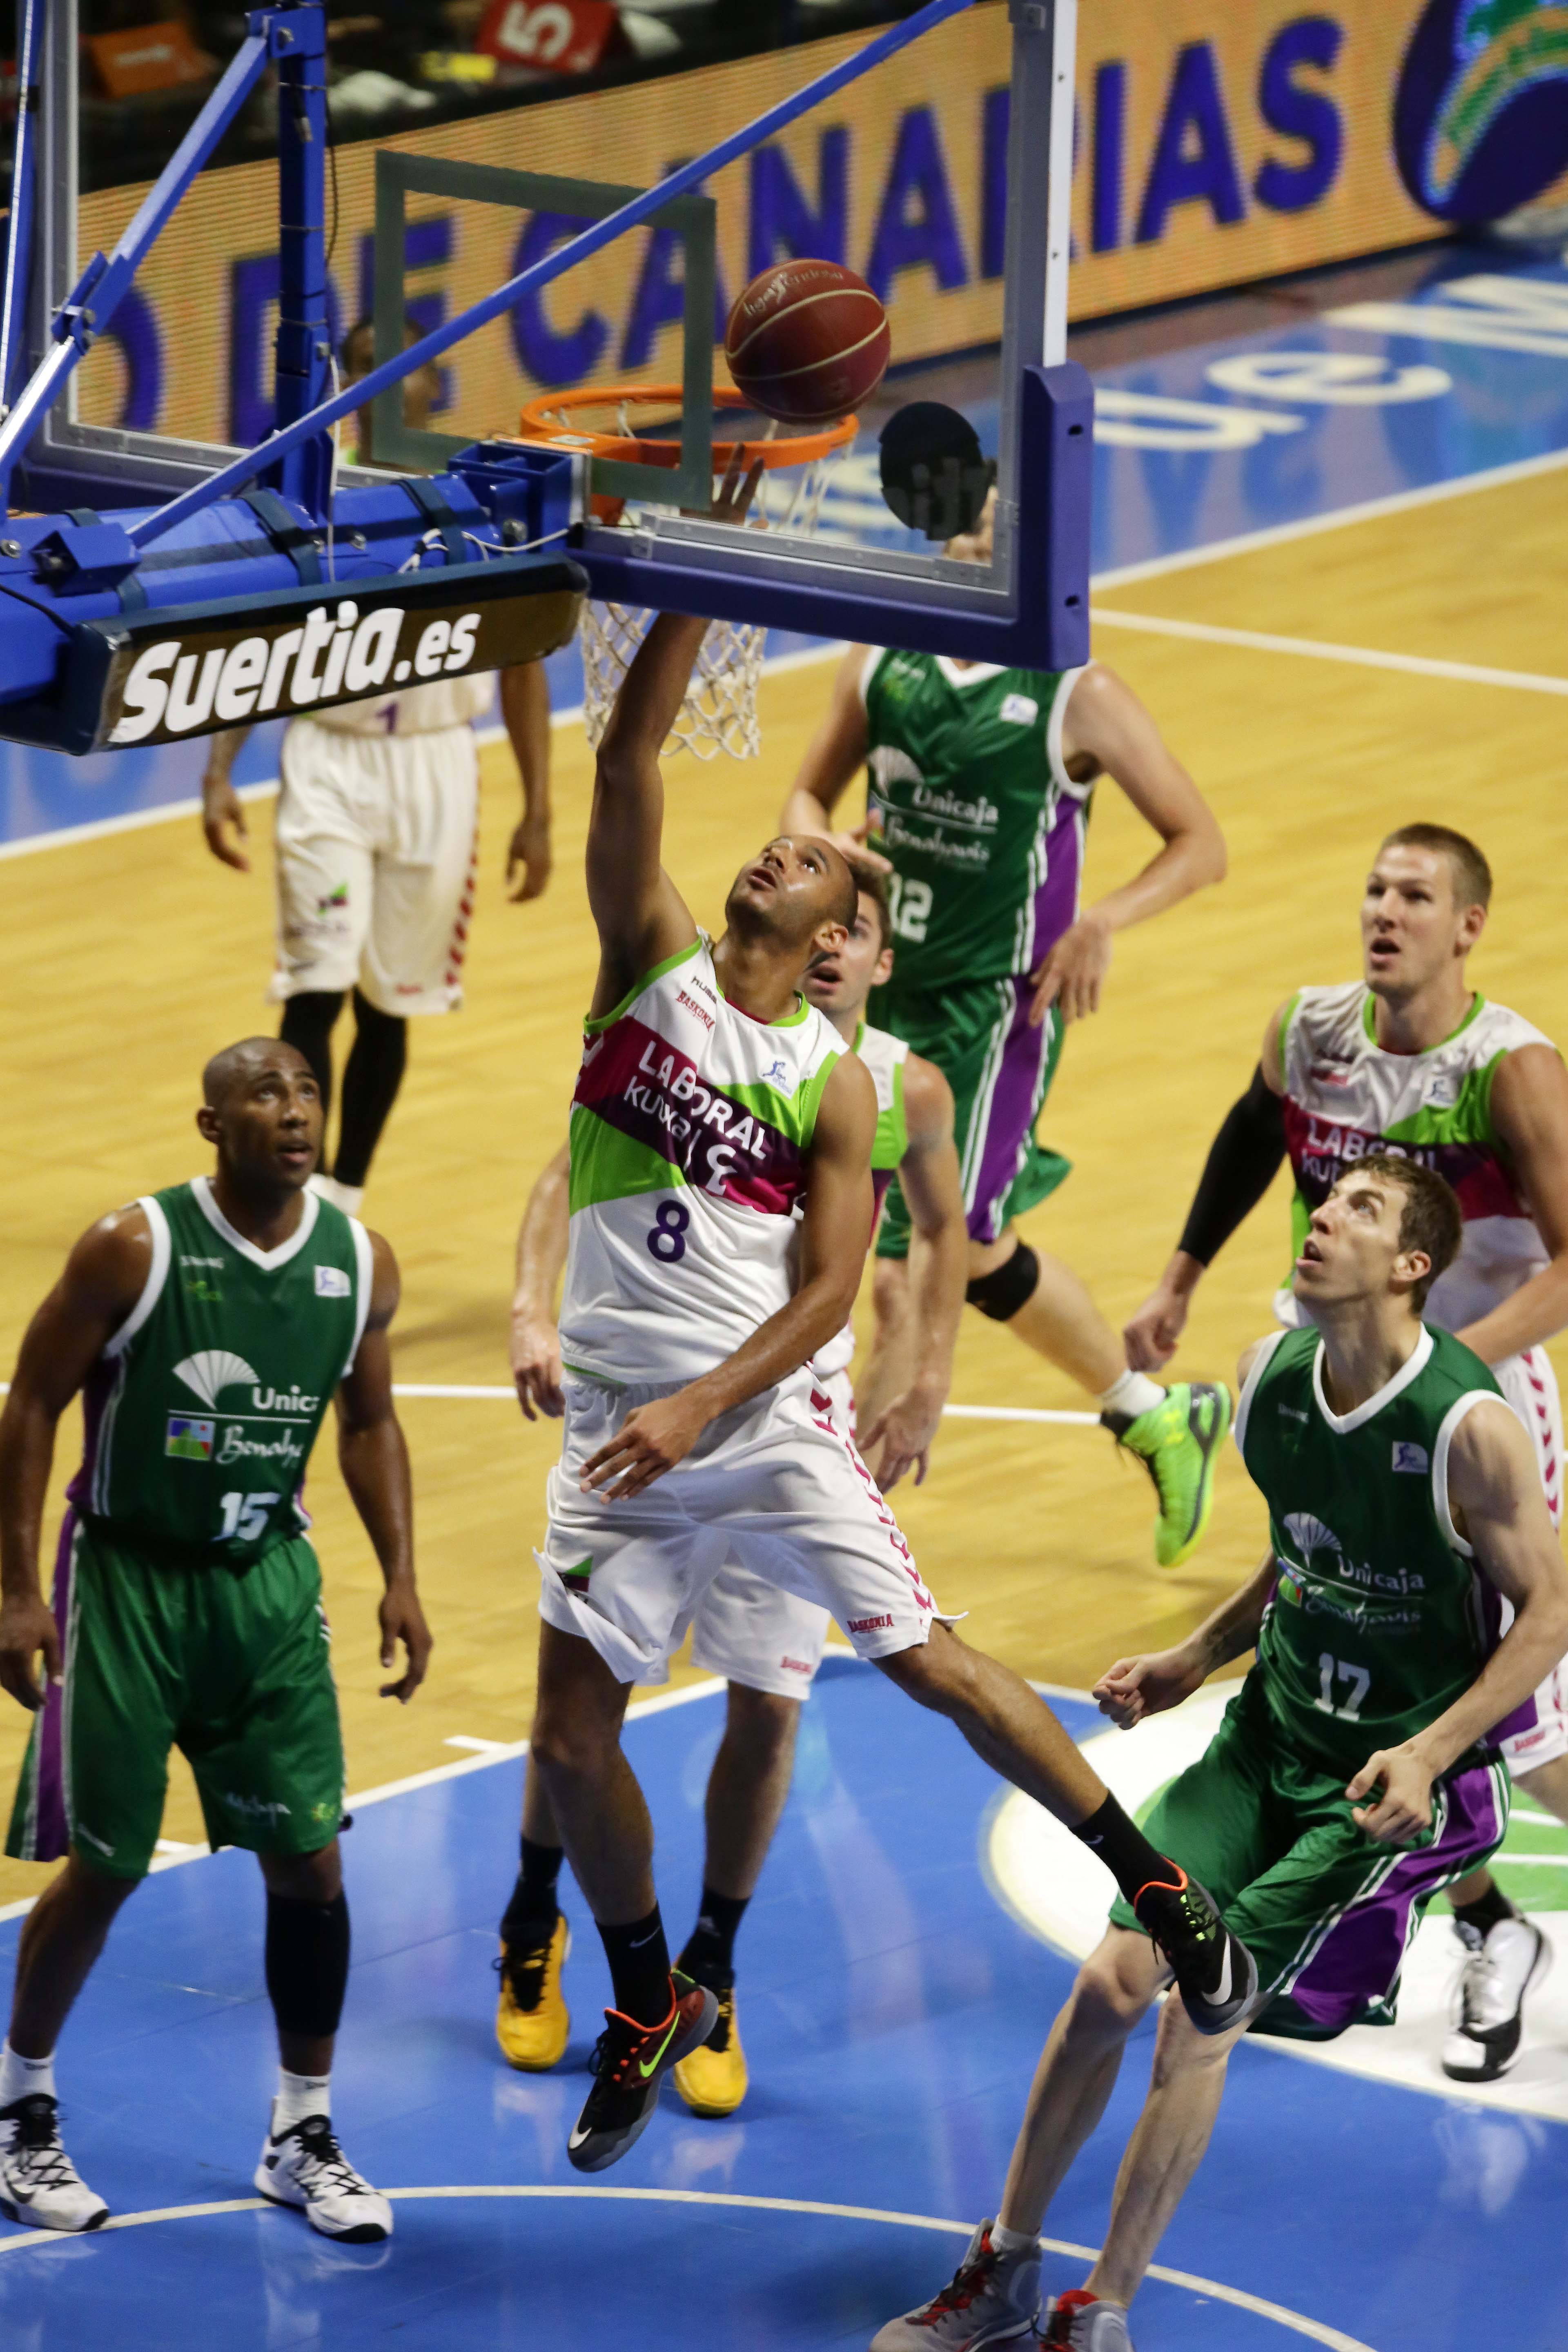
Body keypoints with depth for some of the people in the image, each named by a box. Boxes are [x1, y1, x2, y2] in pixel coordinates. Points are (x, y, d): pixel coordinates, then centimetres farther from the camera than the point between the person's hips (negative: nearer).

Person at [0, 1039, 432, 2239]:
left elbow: (370, 1422, 12)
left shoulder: (361, 1265, -3)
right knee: (105, 1868, 0)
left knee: (310, 1861, 0)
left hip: (267, 1577, 4)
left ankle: (303, 2137, 15)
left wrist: (400, 1578, 4)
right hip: (127, 1575, -4)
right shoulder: (134, 1248, -16)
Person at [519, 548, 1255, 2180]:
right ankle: (650, 2009, 23)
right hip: (616, 1434, 3)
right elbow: (628, 758, -6)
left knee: (931, 1665, -4)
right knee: (570, 1737, 2)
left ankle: (1160, 1892, 9)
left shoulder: (834, 1083, 0)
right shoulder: (651, 962, 5)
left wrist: (702, 1406, -20)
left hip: (766, 1423, -3)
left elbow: (828, 1291, -7)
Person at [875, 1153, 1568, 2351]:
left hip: (1395, 1776, -6)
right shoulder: (1272, 1374, -3)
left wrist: (1428, 1753, -22)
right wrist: (1194, 1661, 8)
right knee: (1114, 1978, -3)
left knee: (1205, 2008, -12)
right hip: (1271, 1733, 6)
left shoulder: (1472, 1429, -23)